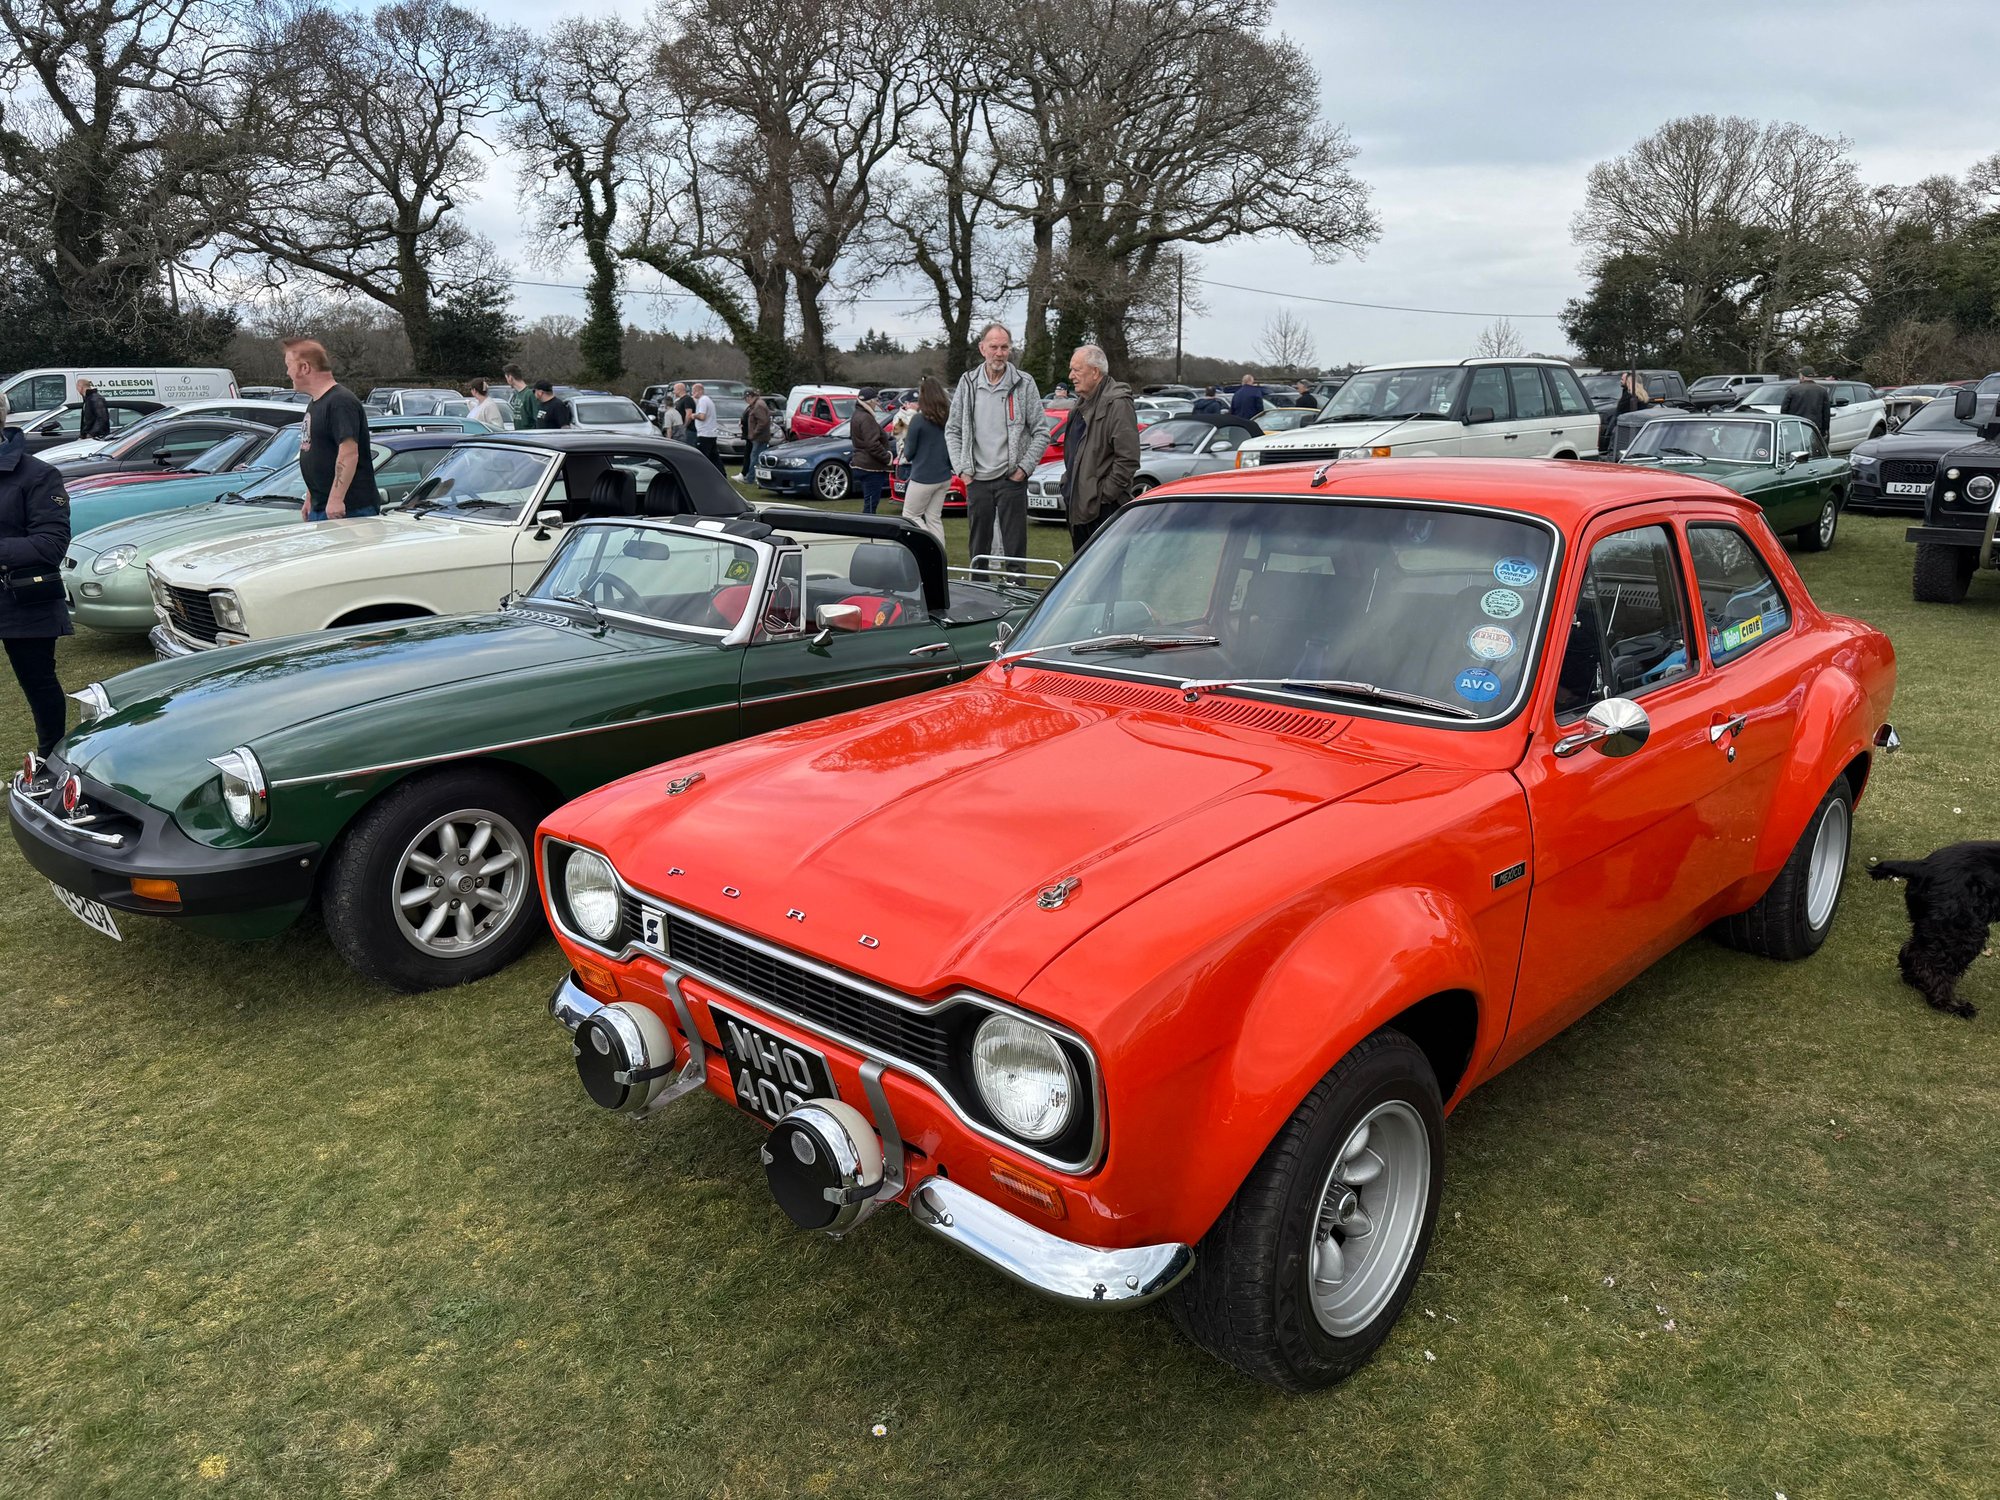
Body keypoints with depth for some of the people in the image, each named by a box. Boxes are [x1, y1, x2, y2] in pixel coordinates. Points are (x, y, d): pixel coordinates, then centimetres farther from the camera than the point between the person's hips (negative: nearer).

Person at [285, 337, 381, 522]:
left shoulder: (341, 402, -15)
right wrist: (310, 498, 25)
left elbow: (349, 454, -23)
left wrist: (336, 499, -27)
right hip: (320, 507, 10)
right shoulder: (314, 403, 19)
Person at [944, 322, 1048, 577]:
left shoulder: (1024, 383, -1)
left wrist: (1024, 467, -6)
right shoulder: (968, 383, 7)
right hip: (976, 479, 3)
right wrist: (961, 468, 2)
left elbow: (1041, 432, 1)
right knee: (979, 546, 10)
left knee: (1014, 546, -3)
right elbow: (952, 430, 12)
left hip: (1011, 479, -3)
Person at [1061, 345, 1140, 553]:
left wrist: (1105, 494, -20)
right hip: (1078, 504, 10)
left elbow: (1128, 459, -21)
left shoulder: (1117, 404, -15)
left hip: (1104, 508, -10)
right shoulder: (1082, 404, 17)